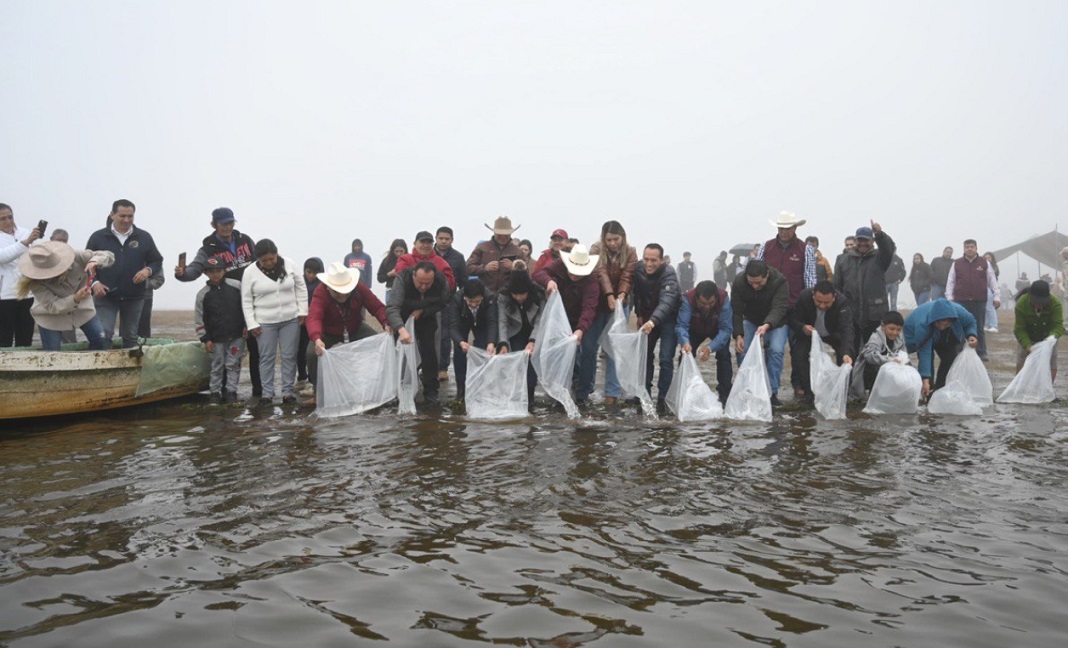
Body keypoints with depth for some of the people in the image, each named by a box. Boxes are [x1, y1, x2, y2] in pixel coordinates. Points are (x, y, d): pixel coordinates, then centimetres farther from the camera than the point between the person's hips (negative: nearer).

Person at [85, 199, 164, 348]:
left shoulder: (144, 237, 3)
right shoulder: (98, 237, 1)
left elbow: (157, 262, 9)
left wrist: (148, 270, -13)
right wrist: (94, 283, -11)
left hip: (134, 297, 2)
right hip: (105, 296, -2)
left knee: (130, 337, 12)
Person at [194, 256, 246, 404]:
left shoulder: (236, 286, -4)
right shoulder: (203, 294, -3)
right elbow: (199, 319, 1)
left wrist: (246, 325, 1)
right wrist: (205, 339, -2)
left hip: (237, 335, 0)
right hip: (216, 338, 0)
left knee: (233, 364, 4)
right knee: (217, 366, 9)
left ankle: (231, 391, 12)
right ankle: (215, 392, 20)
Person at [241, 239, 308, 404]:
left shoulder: (289, 265, -4)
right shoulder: (250, 272, -7)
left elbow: (301, 288, 5)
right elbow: (246, 301, -3)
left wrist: (302, 311, 0)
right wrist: (251, 324, -6)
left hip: (291, 319, 1)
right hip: (265, 322, -1)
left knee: (289, 356, 5)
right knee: (266, 357, 5)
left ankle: (287, 391, 15)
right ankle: (267, 392, 15)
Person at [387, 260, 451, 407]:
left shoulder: (442, 281, -30)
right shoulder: (402, 279, -38)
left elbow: (442, 303, -11)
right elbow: (392, 308, -48)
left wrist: (422, 311, -25)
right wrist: (401, 329, -65)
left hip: (426, 317, 1)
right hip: (402, 319, -1)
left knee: (429, 351, -9)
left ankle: (431, 393, 1)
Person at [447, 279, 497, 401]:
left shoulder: (490, 298, -39)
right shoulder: (456, 299, -40)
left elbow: (492, 323, -41)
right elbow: (453, 326, -43)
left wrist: (491, 343, -59)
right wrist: (461, 342, -63)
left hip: (482, 322, 0)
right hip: (462, 321, 0)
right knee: (459, 352, -11)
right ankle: (461, 389, 1)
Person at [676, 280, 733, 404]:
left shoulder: (724, 299, -38)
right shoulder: (687, 298, -38)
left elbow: (726, 329, -37)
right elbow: (681, 325, -42)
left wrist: (710, 347, -51)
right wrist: (685, 342, -64)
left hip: (718, 330, -1)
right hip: (695, 331, 1)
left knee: (723, 355, -18)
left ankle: (725, 396, -9)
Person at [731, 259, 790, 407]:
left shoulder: (780, 281, -31)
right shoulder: (739, 282, -23)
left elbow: (778, 309, -39)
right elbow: (736, 311, -19)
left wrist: (766, 326, -59)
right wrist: (738, 335, -29)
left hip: (776, 321, -2)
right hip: (750, 321, 3)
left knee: (776, 350, -24)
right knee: (742, 350, -14)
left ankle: (771, 392, -13)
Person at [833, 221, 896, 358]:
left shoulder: (879, 258, 6)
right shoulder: (843, 261, 9)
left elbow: (890, 248, -17)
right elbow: (836, 288, 6)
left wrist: (880, 234, -37)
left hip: (875, 316, -1)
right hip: (849, 316, 1)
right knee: (849, 353, 8)